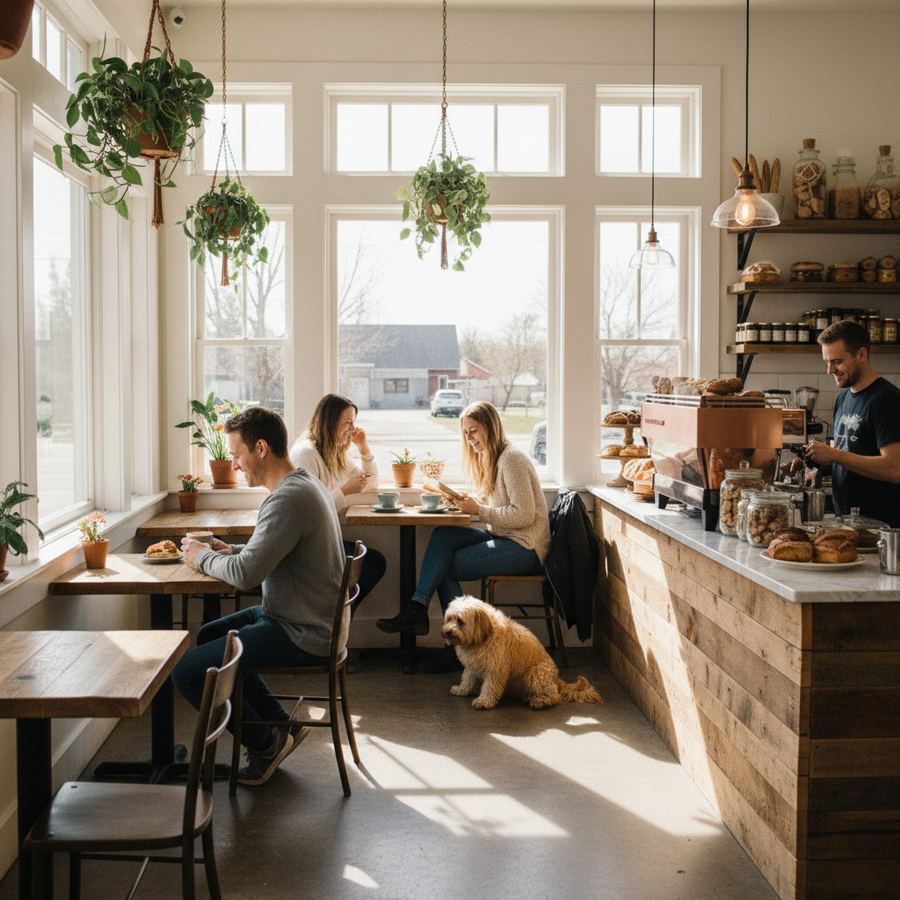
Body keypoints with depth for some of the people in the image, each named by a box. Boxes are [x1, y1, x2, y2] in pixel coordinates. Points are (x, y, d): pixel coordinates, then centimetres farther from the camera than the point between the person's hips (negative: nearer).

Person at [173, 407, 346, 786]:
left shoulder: (289, 499, -24)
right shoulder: (304, 484, 9)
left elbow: (245, 574, -27)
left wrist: (202, 557, -8)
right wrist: (230, 550, 6)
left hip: (302, 634, -11)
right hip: (304, 617, 11)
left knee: (188, 671, -13)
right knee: (207, 638, 23)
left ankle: (265, 742, 7)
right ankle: (282, 725, 23)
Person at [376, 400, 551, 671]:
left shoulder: (511, 459, -13)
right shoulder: (490, 459, 18)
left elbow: (524, 515, -20)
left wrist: (479, 510, -19)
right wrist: (468, 502, -2)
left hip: (524, 547, -9)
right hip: (504, 538, 9)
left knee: (447, 566, -16)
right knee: (442, 535, -12)